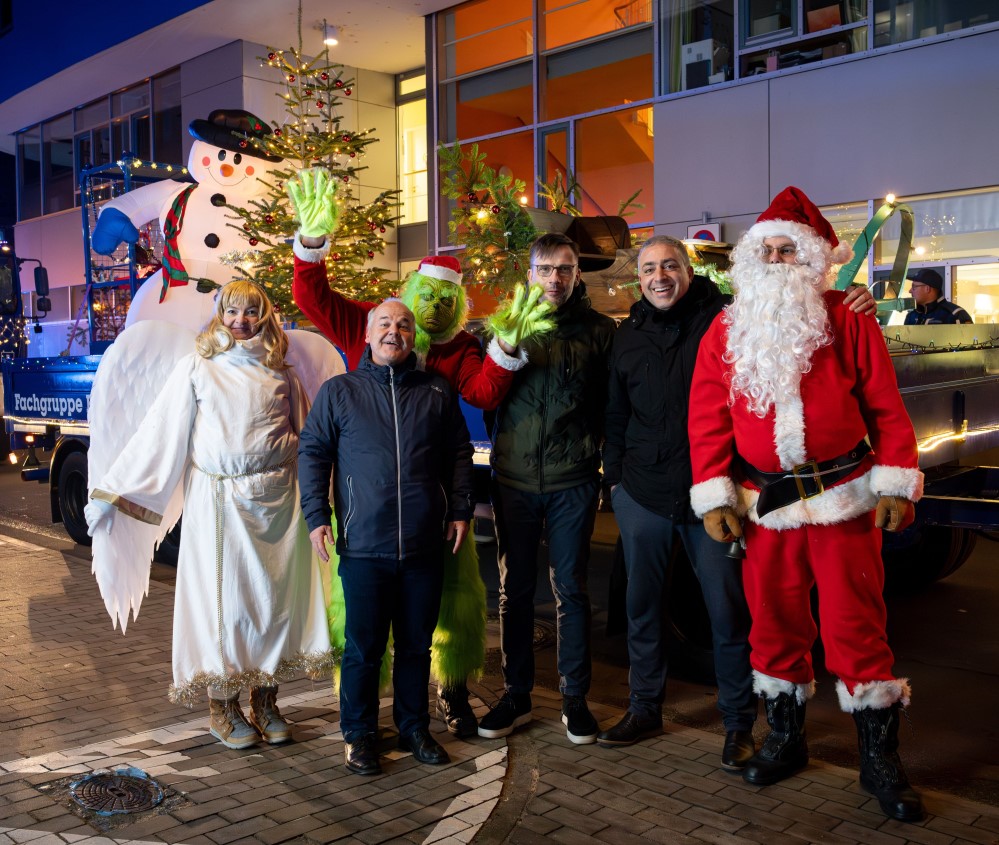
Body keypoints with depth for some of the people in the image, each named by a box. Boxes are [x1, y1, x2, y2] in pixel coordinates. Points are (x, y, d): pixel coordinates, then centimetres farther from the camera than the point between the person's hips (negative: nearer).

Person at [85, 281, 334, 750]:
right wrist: (110, 493, -3)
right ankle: (223, 707, 17)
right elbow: (157, 434, 0)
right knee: (221, 598, 1)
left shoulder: (281, 374, 10)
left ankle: (265, 701, 20)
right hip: (219, 502, -2)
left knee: (276, 596, 4)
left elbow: (307, 436, 13)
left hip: (278, 499, 2)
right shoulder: (198, 369, 4)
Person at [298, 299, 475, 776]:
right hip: (363, 546, -2)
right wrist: (316, 516, -3)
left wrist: (460, 510, 8)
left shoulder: (437, 393, 9)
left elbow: (459, 455, 15)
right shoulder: (339, 392, 4)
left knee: (417, 645, 13)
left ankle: (414, 727, 29)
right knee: (363, 647, 5)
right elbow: (312, 453, 6)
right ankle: (358, 734, 22)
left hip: (425, 547, 2)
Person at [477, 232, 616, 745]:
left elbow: (610, 401, 5)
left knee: (570, 588, 6)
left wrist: (601, 454, -2)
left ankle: (574, 697, 20)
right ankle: (516, 694, 22)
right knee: (514, 588, 9)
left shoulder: (597, 329, 3)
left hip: (572, 479, -1)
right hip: (514, 477, 2)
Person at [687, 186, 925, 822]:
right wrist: (713, 497, -2)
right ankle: (785, 739, 29)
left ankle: (881, 759, 14)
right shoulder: (726, 332, 7)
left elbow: (886, 406, -1)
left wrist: (895, 484, -6)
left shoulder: (846, 321, 1)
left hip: (844, 498, -2)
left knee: (856, 625, 0)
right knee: (774, 621, 11)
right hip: (766, 505, 3)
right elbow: (708, 419, 4)